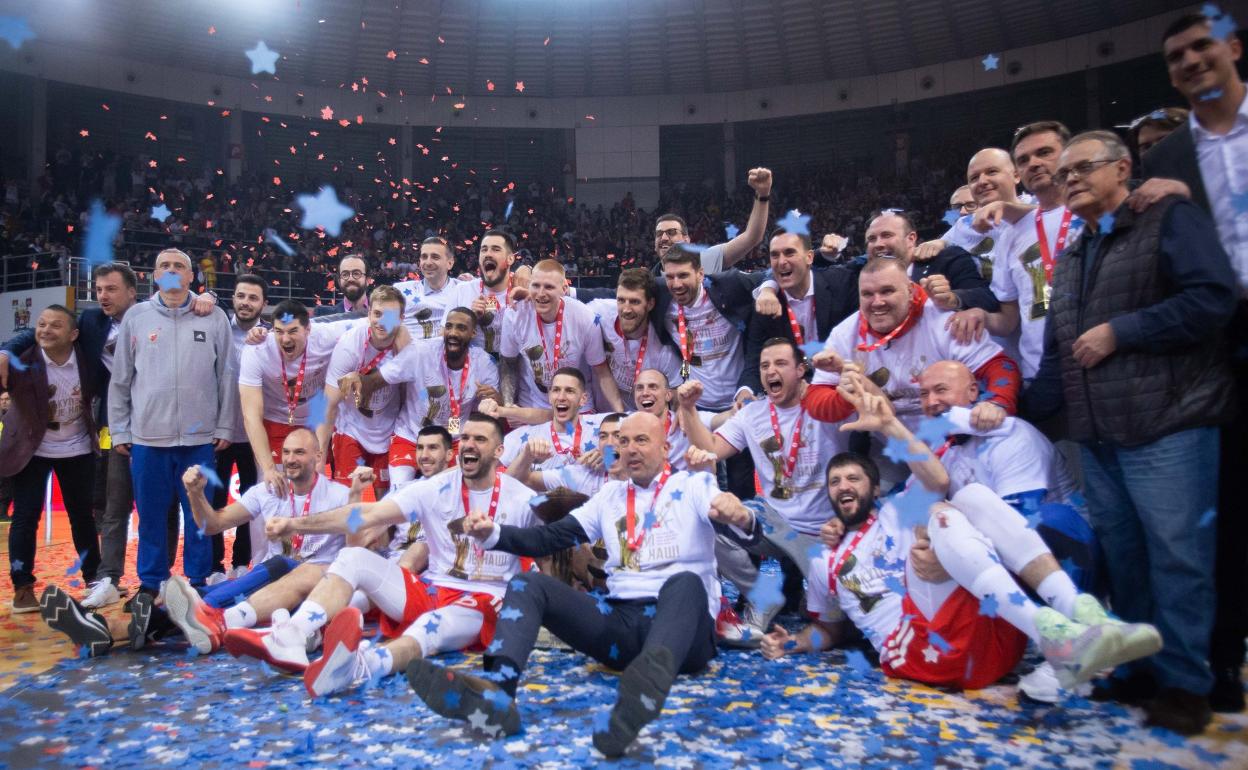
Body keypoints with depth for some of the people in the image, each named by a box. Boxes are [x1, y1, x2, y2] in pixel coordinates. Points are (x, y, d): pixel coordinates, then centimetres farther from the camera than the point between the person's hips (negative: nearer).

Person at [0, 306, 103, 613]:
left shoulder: (86, 358, -11)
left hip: (77, 449, 2)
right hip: (32, 450, -2)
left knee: (82, 515, 11)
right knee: (25, 518, -1)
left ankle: (93, 577, 24)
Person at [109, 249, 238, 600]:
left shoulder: (214, 317, 2)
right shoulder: (136, 316, 6)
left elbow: (226, 376, 4)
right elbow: (120, 378, 8)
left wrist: (224, 427, 1)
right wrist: (119, 429, 6)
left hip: (199, 436, -1)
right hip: (146, 436, 1)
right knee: (151, 515, 10)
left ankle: (198, 582, 19)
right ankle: (151, 583, 23)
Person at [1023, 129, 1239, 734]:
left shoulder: (1169, 219, -1)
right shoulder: (1071, 258, 20)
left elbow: (1213, 297, -15)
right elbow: (1056, 353, 19)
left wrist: (1117, 332, -13)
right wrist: (1021, 416, 11)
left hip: (1166, 428, -7)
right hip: (1097, 436, 7)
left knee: (1176, 557, -1)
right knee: (1121, 557, 12)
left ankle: (1184, 683, 11)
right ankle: (1140, 667, 25)